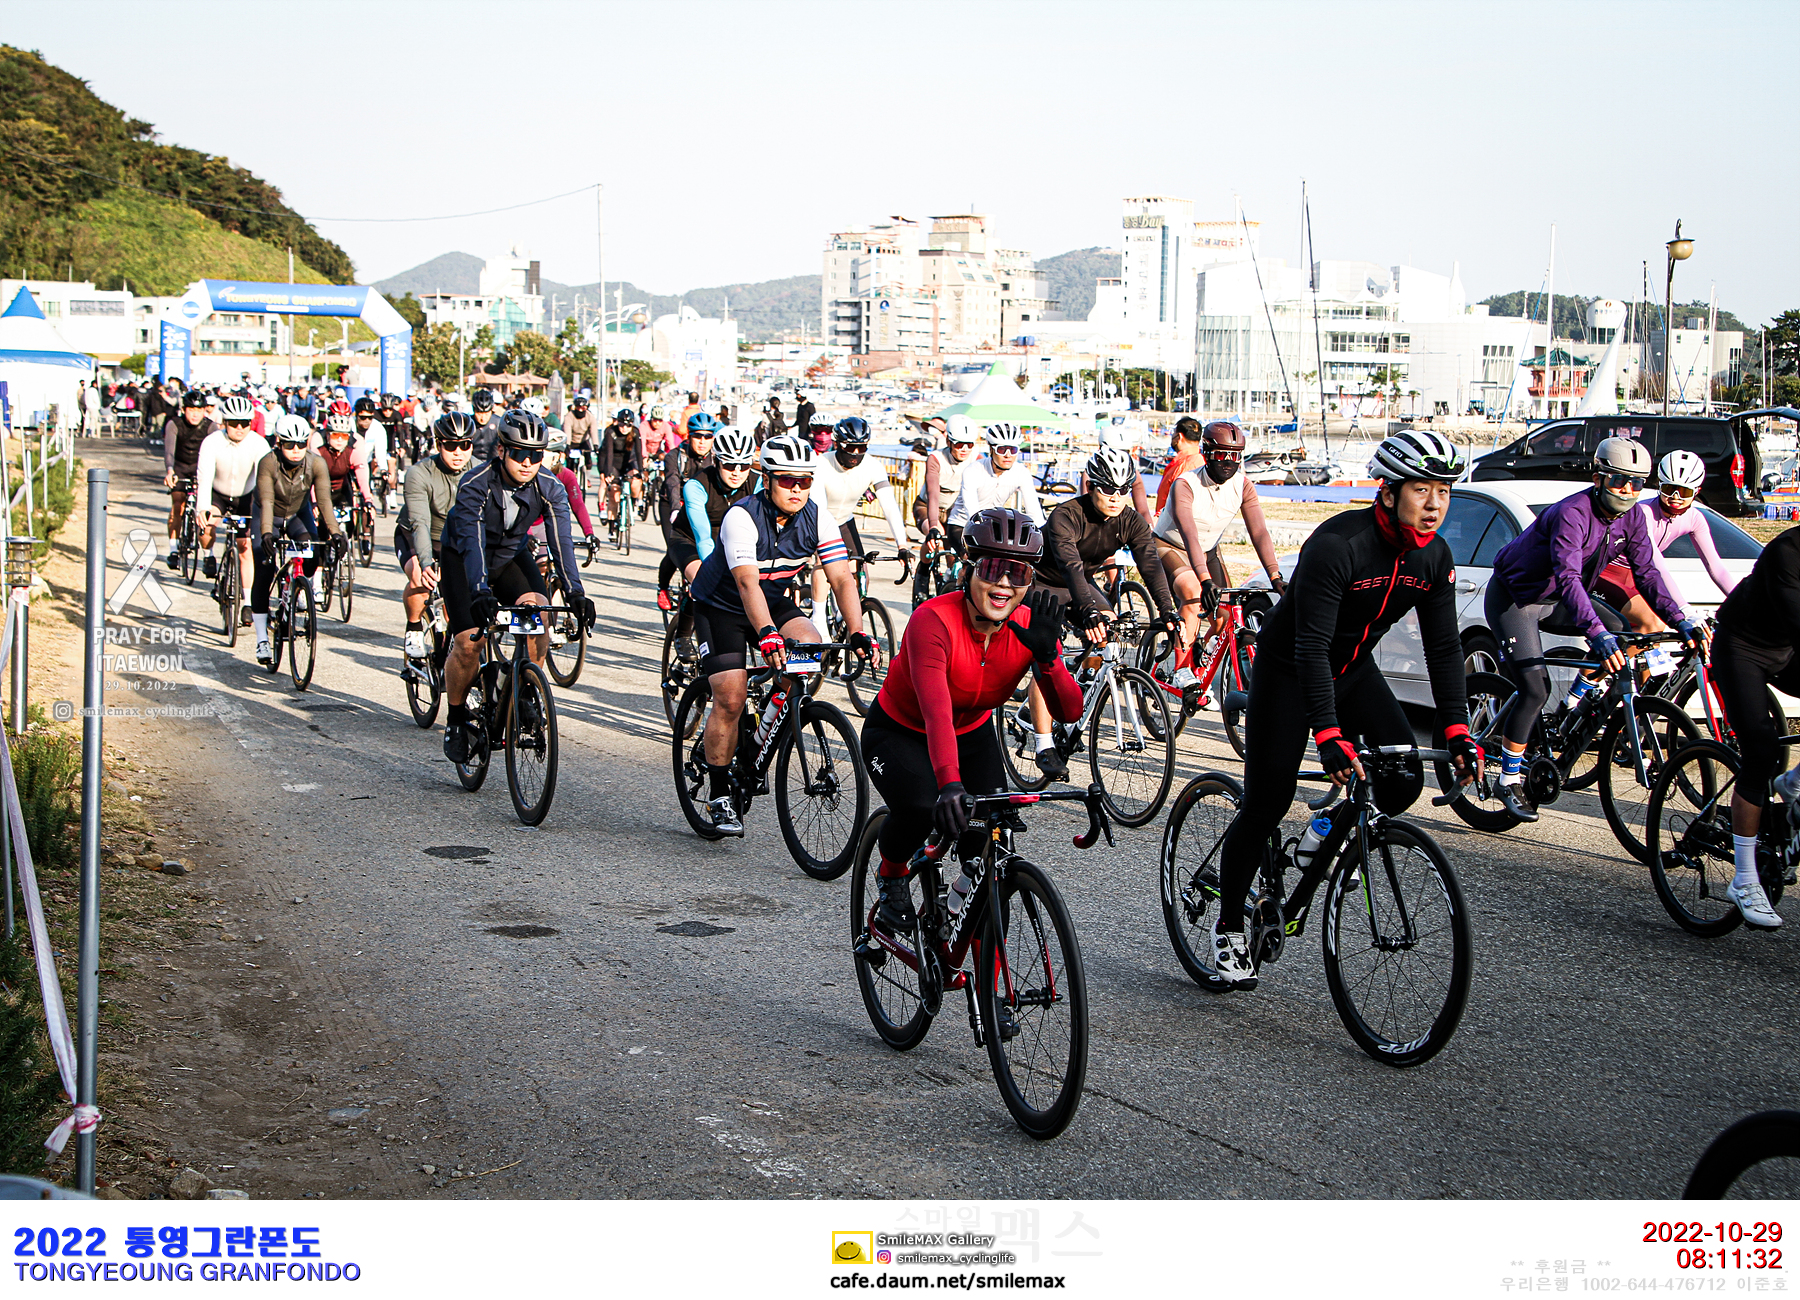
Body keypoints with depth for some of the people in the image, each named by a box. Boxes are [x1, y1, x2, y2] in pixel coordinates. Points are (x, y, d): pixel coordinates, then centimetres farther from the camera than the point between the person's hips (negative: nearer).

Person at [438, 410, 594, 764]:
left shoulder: (550, 489, -21)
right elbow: (473, 541, -42)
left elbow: (561, 542, -29)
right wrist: (480, 592, -57)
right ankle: (456, 718, 8)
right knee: (469, 642, -16)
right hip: (463, 560, -3)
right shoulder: (476, 484, -31)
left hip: (512, 557, 3)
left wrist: (576, 593, -43)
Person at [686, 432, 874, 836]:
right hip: (721, 607, -4)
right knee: (730, 700, -15)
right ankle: (719, 795, 0)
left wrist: (857, 634, -34)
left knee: (810, 648, -24)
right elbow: (747, 583, -41)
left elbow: (842, 578, -20)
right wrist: (767, 635, -55)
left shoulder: (817, 518, -15)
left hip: (777, 602, 4)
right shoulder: (742, 518, -28)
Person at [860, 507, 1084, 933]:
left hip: (972, 736, 5)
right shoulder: (933, 620, -34)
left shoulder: (1030, 627, -19)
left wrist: (1047, 655, -41)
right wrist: (949, 784, -60)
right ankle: (891, 875, 4)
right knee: (920, 809, -32)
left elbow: (1070, 711, -23)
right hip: (899, 733, -4)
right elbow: (936, 711, -46)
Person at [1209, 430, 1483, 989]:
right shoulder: (1337, 544, -30)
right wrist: (1330, 736, -42)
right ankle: (1228, 928, 12)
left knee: (1404, 781, -14)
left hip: (1354, 670, 6)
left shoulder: (1435, 557, -10)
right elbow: (1311, 646, -34)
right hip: (1288, 670, -6)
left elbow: (1443, 647, -5)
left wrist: (1457, 730, -15)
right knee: (1266, 804, -5)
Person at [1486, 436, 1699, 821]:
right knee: (1535, 689, -18)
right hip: (1512, 597, -7)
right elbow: (1568, 577, -44)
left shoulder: (1632, 518, -8)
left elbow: (1646, 573, -6)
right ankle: (1509, 781, -6)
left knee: (1622, 632, -12)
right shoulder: (1572, 514, -31)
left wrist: (1680, 620, -20)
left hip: (1553, 600, 8)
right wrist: (1596, 633, -56)